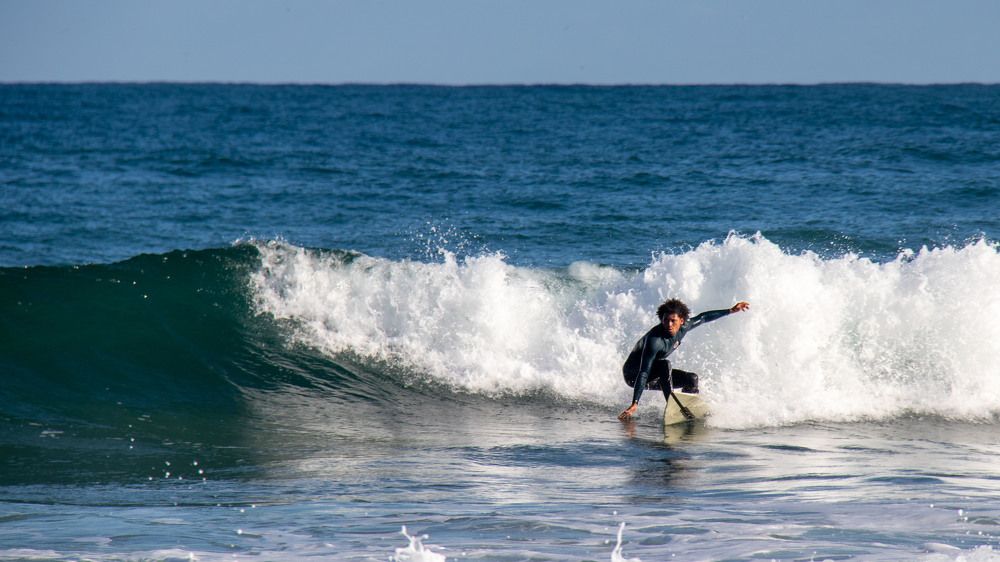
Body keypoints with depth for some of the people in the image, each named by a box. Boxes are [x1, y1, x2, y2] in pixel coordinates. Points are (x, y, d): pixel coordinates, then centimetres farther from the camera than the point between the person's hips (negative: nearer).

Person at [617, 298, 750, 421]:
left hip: (655, 376, 8)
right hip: (633, 374, -8)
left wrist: (730, 311, 14)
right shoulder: (655, 340, -35)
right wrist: (635, 404, -46)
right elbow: (644, 373, -39)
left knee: (692, 379, 1)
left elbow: (702, 318, 9)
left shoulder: (682, 328, -12)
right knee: (664, 364, -34)